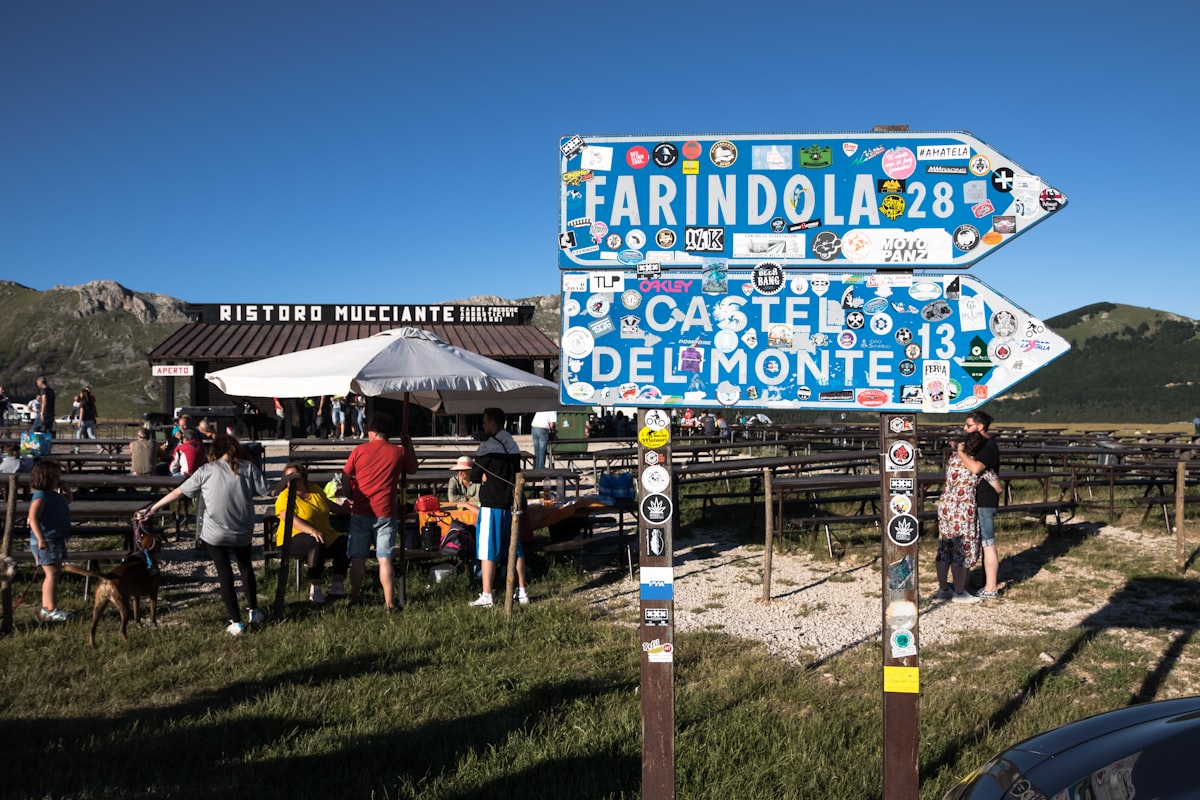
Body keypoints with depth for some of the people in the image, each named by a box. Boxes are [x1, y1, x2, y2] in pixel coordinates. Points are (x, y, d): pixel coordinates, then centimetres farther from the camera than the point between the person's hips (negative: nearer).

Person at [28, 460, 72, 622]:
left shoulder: (55, 495, 12)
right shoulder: (41, 497, -17)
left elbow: (67, 502, 33)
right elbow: (33, 518, -27)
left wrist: (65, 493, 12)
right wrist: (40, 538, -34)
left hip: (56, 540, 10)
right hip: (46, 541, -10)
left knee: (55, 572, 14)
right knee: (52, 572, -12)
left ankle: (46, 608, 23)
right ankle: (51, 610, -10)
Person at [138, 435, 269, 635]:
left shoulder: (206, 471, -4)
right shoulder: (248, 467, -4)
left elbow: (178, 492, -2)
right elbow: (264, 491, -5)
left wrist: (151, 509, 5)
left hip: (214, 533, -1)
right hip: (243, 532, 2)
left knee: (225, 574, 9)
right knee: (246, 568, 24)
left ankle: (236, 623, 8)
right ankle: (254, 611, 31)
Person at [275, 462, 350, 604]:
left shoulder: (316, 490, 10)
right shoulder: (285, 497, -9)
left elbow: (329, 504, 30)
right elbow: (291, 520, -25)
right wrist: (312, 531, -37)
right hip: (294, 539, -7)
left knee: (344, 543, -15)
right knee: (316, 544, -36)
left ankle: (337, 586, -6)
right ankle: (315, 590, -35)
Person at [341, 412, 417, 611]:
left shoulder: (359, 451, -2)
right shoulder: (399, 452, 0)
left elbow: (345, 479, 2)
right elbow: (413, 469, 19)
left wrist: (352, 497, 18)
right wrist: (409, 446, 25)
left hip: (361, 512, 0)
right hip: (385, 513, 0)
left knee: (358, 557, 10)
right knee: (385, 558, 0)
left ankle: (355, 598, 20)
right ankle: (389, 602, -1)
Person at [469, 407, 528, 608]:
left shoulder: (488, 447, -13)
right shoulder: (513, 447, 10)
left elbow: (474, 476, -9)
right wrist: (490, 477, 7)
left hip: (491, 505, -7)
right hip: (510, 504, 7)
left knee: (487, 551, -2)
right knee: (515, 549, 13)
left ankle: (486, 596, -2)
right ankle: (522, 592, 19)